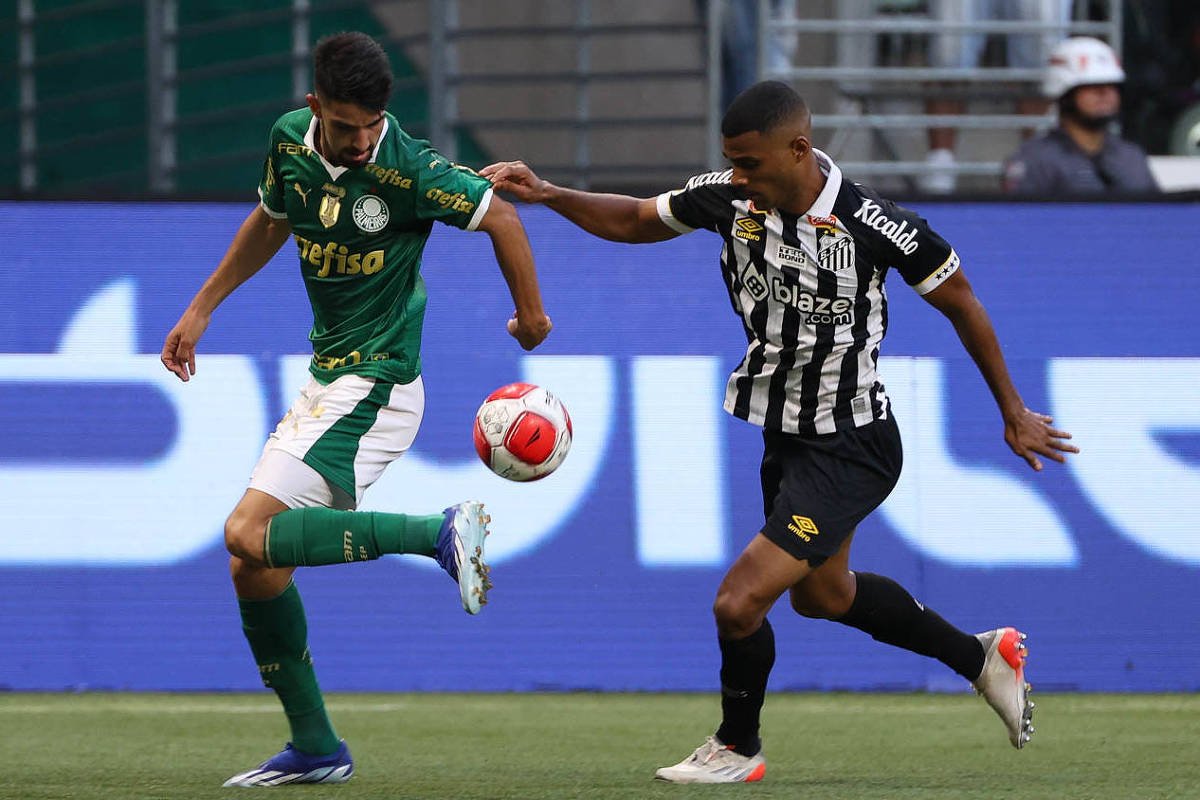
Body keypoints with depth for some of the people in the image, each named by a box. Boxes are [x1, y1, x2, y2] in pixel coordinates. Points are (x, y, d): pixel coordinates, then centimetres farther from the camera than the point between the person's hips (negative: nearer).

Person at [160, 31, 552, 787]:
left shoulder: (408, 169, -19)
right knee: (254, 569, 7)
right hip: (326, 378, 8)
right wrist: (201, 309, 23)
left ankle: (440, 533, -21)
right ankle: (315, 749, 15)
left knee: (250, 535, -22)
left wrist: (531, 314, 7)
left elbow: (501, 219, -6)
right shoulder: (290, 139, 1)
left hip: (376, 384, -8)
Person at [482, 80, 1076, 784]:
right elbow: (633, 220, 7)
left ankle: (738, 747, 16)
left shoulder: (873, 225, -26)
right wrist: (546, 194, -9)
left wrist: (1013, 413, -2)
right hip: (786, 435, 8)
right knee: (822, 594, 26)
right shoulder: (729, 198, -10)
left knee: (740, 602, -13)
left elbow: (960, 301, -11)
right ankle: (982, 658, 46)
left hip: (849, 449, -8)